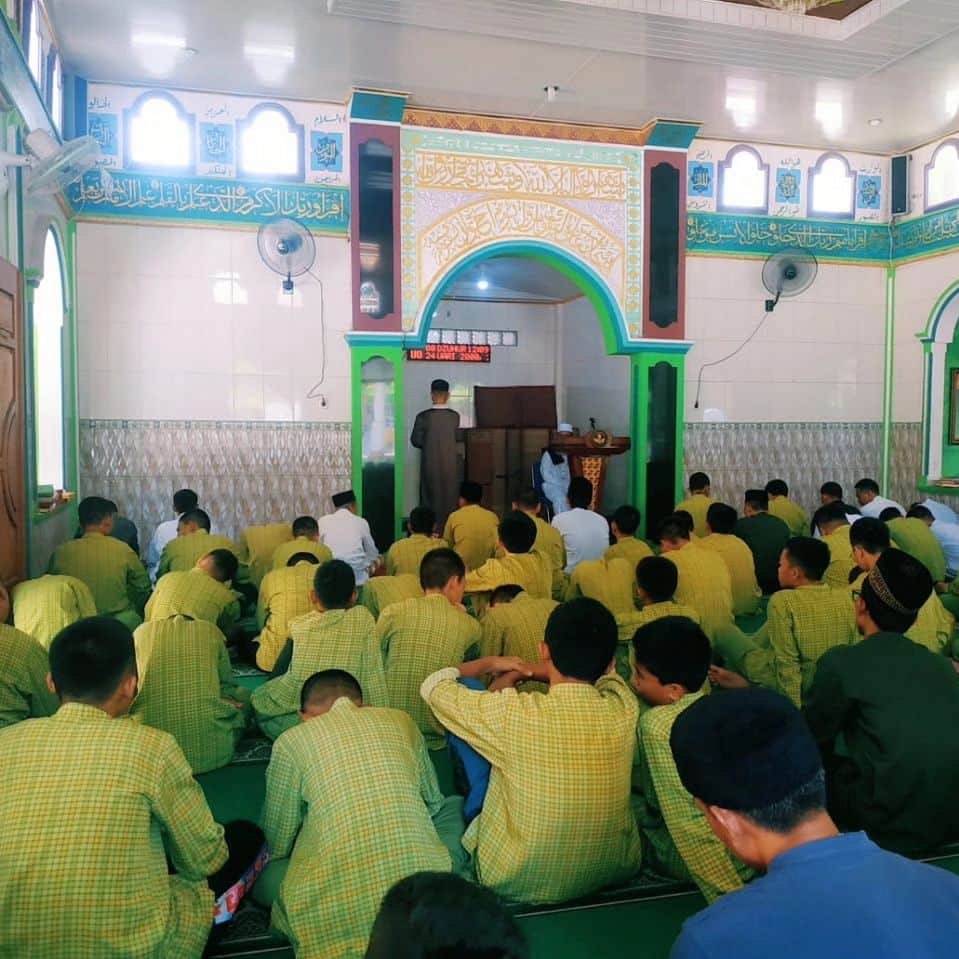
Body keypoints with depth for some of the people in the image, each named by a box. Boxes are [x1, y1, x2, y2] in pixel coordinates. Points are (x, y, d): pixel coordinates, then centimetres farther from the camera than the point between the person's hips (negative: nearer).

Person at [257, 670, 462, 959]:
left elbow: (277, 841, 17)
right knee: (453, 806, 29)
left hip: (339, 902, -2)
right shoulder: (400, 720, 13)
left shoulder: (292, 741, 6)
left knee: (264, 879, 27)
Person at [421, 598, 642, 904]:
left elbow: (433, 685, -7)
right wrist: (527, 671, 4)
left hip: (516, 882, -3)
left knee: (462, 735, 12)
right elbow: (603, 667, 9)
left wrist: (489, 664, 8)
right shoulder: (624, 709, -16)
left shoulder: (513, 713, -26)